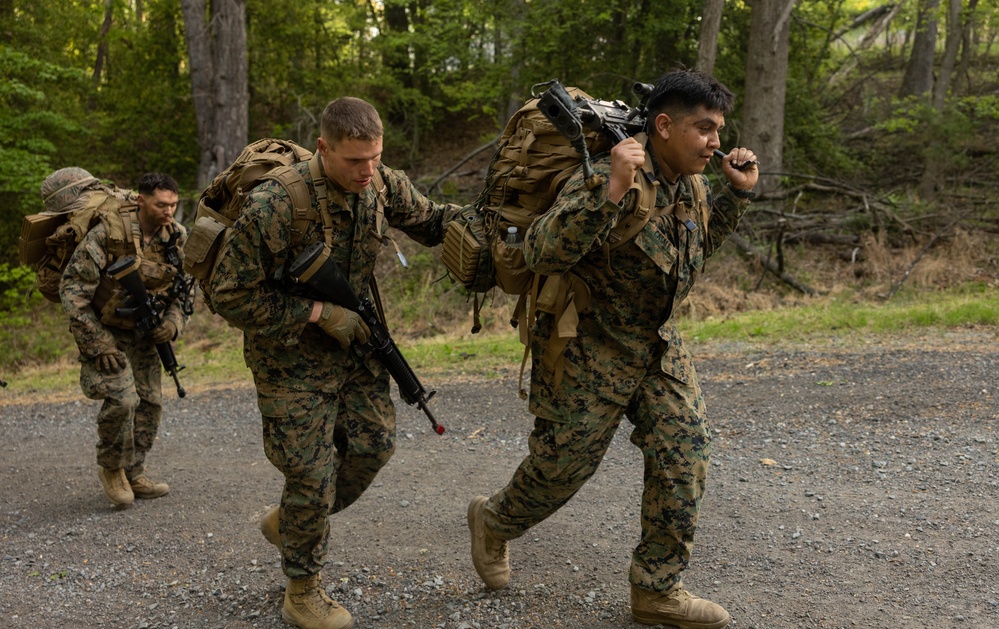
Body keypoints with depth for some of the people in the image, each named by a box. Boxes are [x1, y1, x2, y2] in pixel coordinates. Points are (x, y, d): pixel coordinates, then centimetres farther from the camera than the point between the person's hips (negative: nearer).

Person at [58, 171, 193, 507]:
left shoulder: (176, 238, -7)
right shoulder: (108, 234, -23)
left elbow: (186, 288, 8)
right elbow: (72, 290, -20)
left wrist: (173, 321, -12)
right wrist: (98, 343, -22)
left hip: (143, 335, 6)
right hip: (103, 331, -6)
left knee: (150, 403, 6)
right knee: (121, 400, -21)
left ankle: (133, 475, 22)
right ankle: (110, 468, 3)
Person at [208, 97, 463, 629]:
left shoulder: (381, 184, -11)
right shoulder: (273, 208, -29)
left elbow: (428, 221, 8)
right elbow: (231, 296, -21)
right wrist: (318, 313, -24)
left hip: (354, 340, 6)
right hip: (292, 355, -6)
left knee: (373, 444, 6)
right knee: (311, 471, -3)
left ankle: (286, 523, 32)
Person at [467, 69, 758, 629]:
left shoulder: (691, 185, 1)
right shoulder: (606, 181, -26)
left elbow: (701, 243, 22)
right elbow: (544, 254, -37)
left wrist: (739, 193, 7)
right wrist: (611, 191, -46)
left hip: (659, 346, 7)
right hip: (589, 348, -7)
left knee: (684, 457, -1)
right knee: (563, 463, 4)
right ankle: (493, 523, 36)